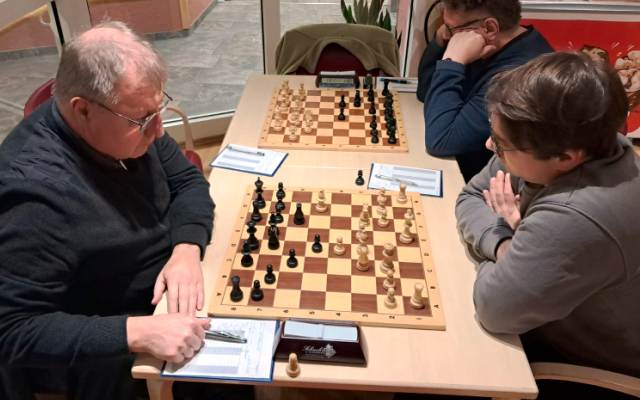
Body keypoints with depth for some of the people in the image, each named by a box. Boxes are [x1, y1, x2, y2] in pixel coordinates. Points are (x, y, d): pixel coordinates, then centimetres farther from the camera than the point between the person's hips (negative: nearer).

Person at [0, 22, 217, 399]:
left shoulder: (129, 121, -12)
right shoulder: (35, 188, -33)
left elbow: (188, 180, 0)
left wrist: (187, 251, -19)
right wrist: (137, 333, -38)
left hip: (170, 291, 7)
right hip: (105, 354, -6)